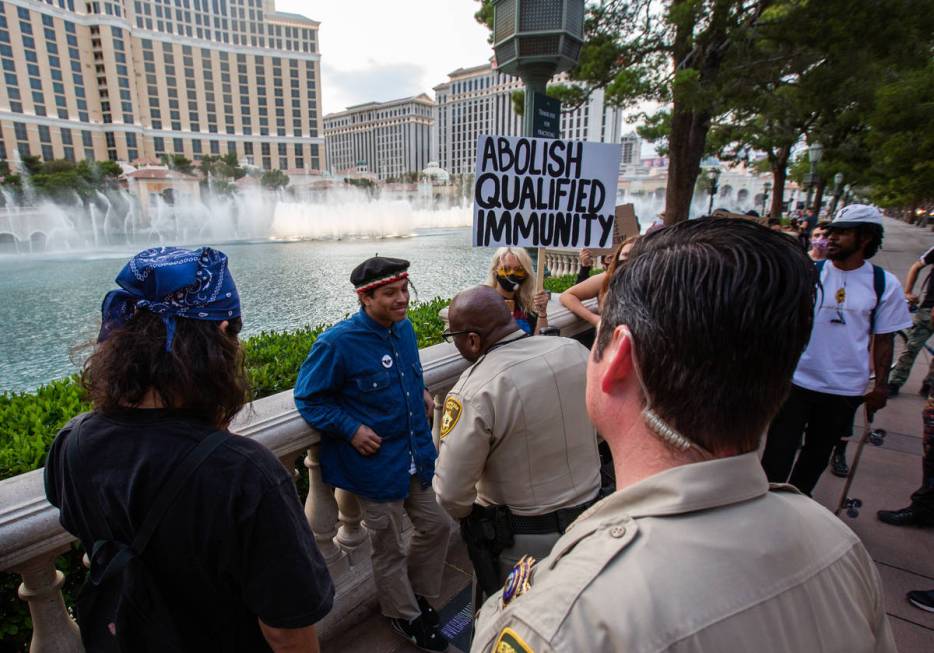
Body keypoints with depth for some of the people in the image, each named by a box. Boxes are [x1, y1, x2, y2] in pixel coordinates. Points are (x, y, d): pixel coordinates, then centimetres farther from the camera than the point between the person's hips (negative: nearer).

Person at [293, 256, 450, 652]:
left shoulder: (403, 327, -1)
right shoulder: (337, 344, -23)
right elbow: (309, 398, -13)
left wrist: (421, 392, 3)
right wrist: (351, 429, -21)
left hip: (416, 453, 7)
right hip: (376, 462, -6)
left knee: (435, 526, 19)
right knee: (389, 548, 13)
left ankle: (419, 595, 45)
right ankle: (404, 616, 40)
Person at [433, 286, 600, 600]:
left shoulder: (473, 392, -29)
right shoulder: (575, 350, -12)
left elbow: (451, 493, -23)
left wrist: (469, 519, -1)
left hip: (521, 541, -5)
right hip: (589, 515, 5)